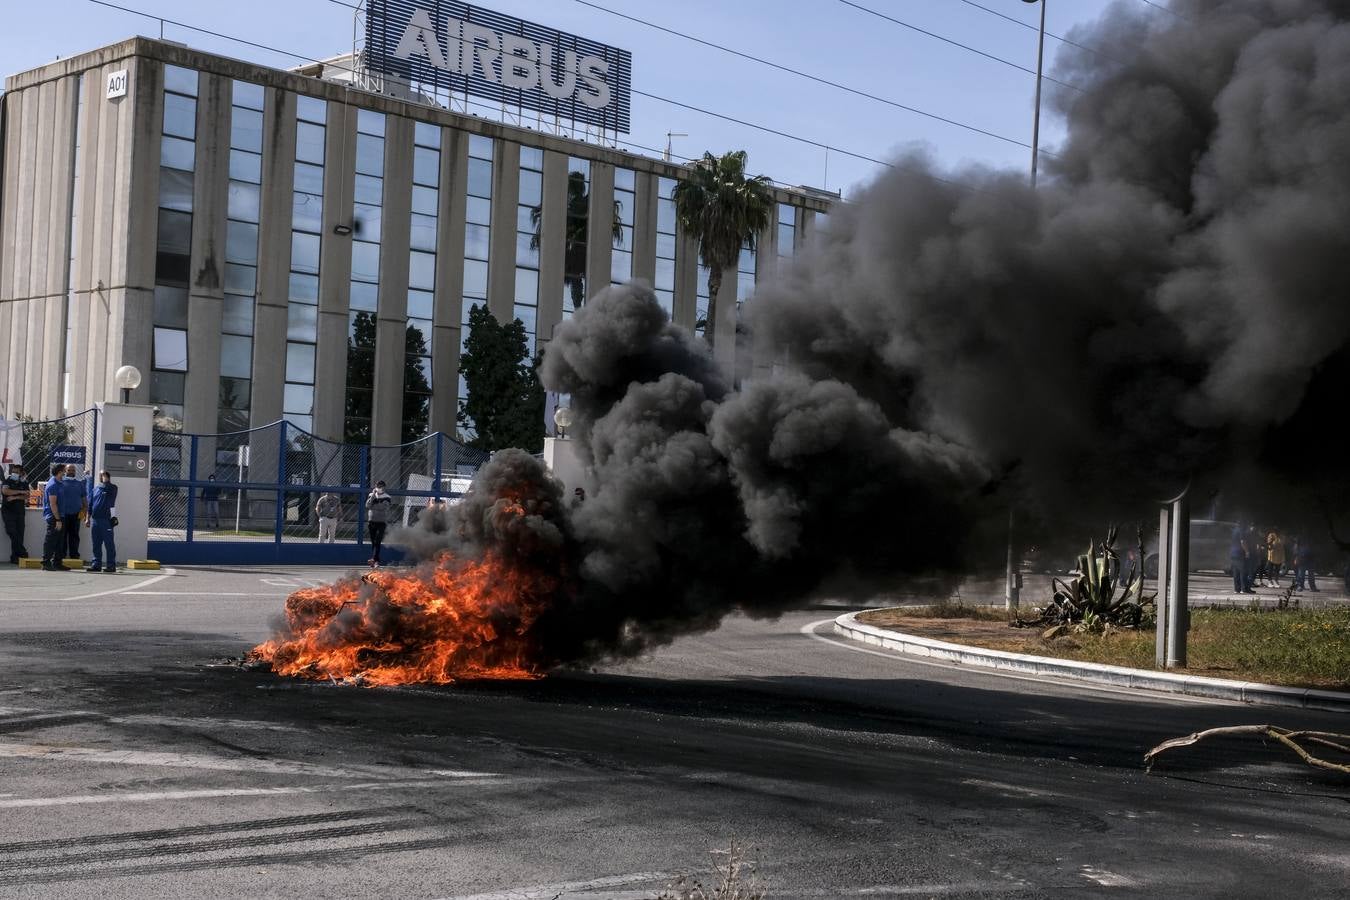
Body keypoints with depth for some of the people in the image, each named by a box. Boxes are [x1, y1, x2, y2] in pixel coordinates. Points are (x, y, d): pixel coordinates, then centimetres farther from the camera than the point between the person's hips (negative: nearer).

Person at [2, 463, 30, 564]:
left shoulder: (24, 483, 11)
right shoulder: (7, 481, 2)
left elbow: (26, 497, 1)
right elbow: (5, 491, -18)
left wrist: (15, 497, -15)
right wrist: (20, 492, -16)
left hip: (19, 511, 3)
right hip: (8, 511, -3)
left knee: (19, 534, -2)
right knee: (12, 532, -17)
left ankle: (15, 557, 1)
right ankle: (22, 552, -12)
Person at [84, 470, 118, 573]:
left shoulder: (112, 488, 0)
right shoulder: (95, 489, 17)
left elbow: (106, 485, -24)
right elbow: (90, 504, 18)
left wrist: (105, 476, -9)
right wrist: (88, 518, 12)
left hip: (106, 520, -6)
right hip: (95, 519, 6)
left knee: (109, 543, -3)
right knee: (96, 544, 8)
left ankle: (111, 565, -1)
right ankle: (96, 564, 13)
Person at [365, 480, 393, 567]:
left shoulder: (387, 498, -2)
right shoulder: (371, 495, 7)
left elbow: (391, 511, -1)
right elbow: (367, 505, -7)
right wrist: (373, 495, -13)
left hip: (382, 522, -4)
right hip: (372, 521, 4)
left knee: (377, 542, -14)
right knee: (373, 542, 8)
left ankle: (374, 559, -21)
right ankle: (376, 560, 16)